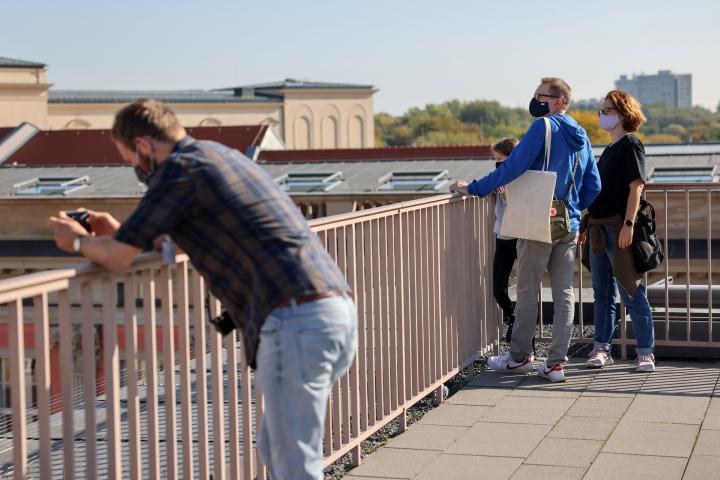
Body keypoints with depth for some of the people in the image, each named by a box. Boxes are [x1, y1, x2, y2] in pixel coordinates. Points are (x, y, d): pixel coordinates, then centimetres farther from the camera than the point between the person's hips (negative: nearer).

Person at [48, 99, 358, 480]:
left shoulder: (180, 169, -4)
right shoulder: (223, 155, 24)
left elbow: (117, 257, 1)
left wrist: (78, 241, 22)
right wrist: (118, 231, 37)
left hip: (296, 322, -9)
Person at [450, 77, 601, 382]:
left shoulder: (544, 126, -11)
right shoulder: (582, 136, 11)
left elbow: (512, 168, -17)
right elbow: (593, 188, 13)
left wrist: (473, 189, -13)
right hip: (569, 228, 7)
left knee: (527, 291, 5)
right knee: (564, 294, 6)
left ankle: (519, 357, 15)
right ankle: (556, 363, 7)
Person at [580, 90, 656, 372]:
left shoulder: (630, 145, -7)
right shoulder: (609, 149, 17)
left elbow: (636, 187, -15)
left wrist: (628, 224, -22)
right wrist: (586, 224, 18)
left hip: (619, 228, -8)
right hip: (599, 228, 8)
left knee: (632, 292, -3)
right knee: (603, 293, 11)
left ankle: (645, 351, 4)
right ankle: (602, 349, 18)